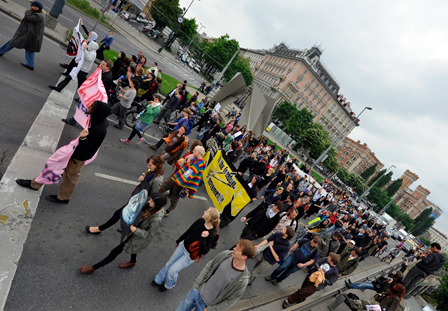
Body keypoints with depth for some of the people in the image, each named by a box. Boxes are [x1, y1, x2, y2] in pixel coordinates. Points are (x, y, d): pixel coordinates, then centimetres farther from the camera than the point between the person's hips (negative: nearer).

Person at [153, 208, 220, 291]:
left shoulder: (211, 235, -32)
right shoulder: (201, 221, -15)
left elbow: (205, 251, -27)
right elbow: (188, 231, 2)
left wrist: (203, 238, -40)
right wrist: (178, 241, 16)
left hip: (190, 255, -5)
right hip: (183, 245, 5)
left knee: (172, 270, 5)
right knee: (169, 264, 18)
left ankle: (168, 285, 39)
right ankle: (158, 281, 47)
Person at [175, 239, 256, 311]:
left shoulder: (242, 280, -27)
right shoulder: (225, 254, -17)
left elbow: (230, 301, -15)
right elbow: (208, 268, -2)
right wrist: (196, 286, -1)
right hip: (197, 291, 4)